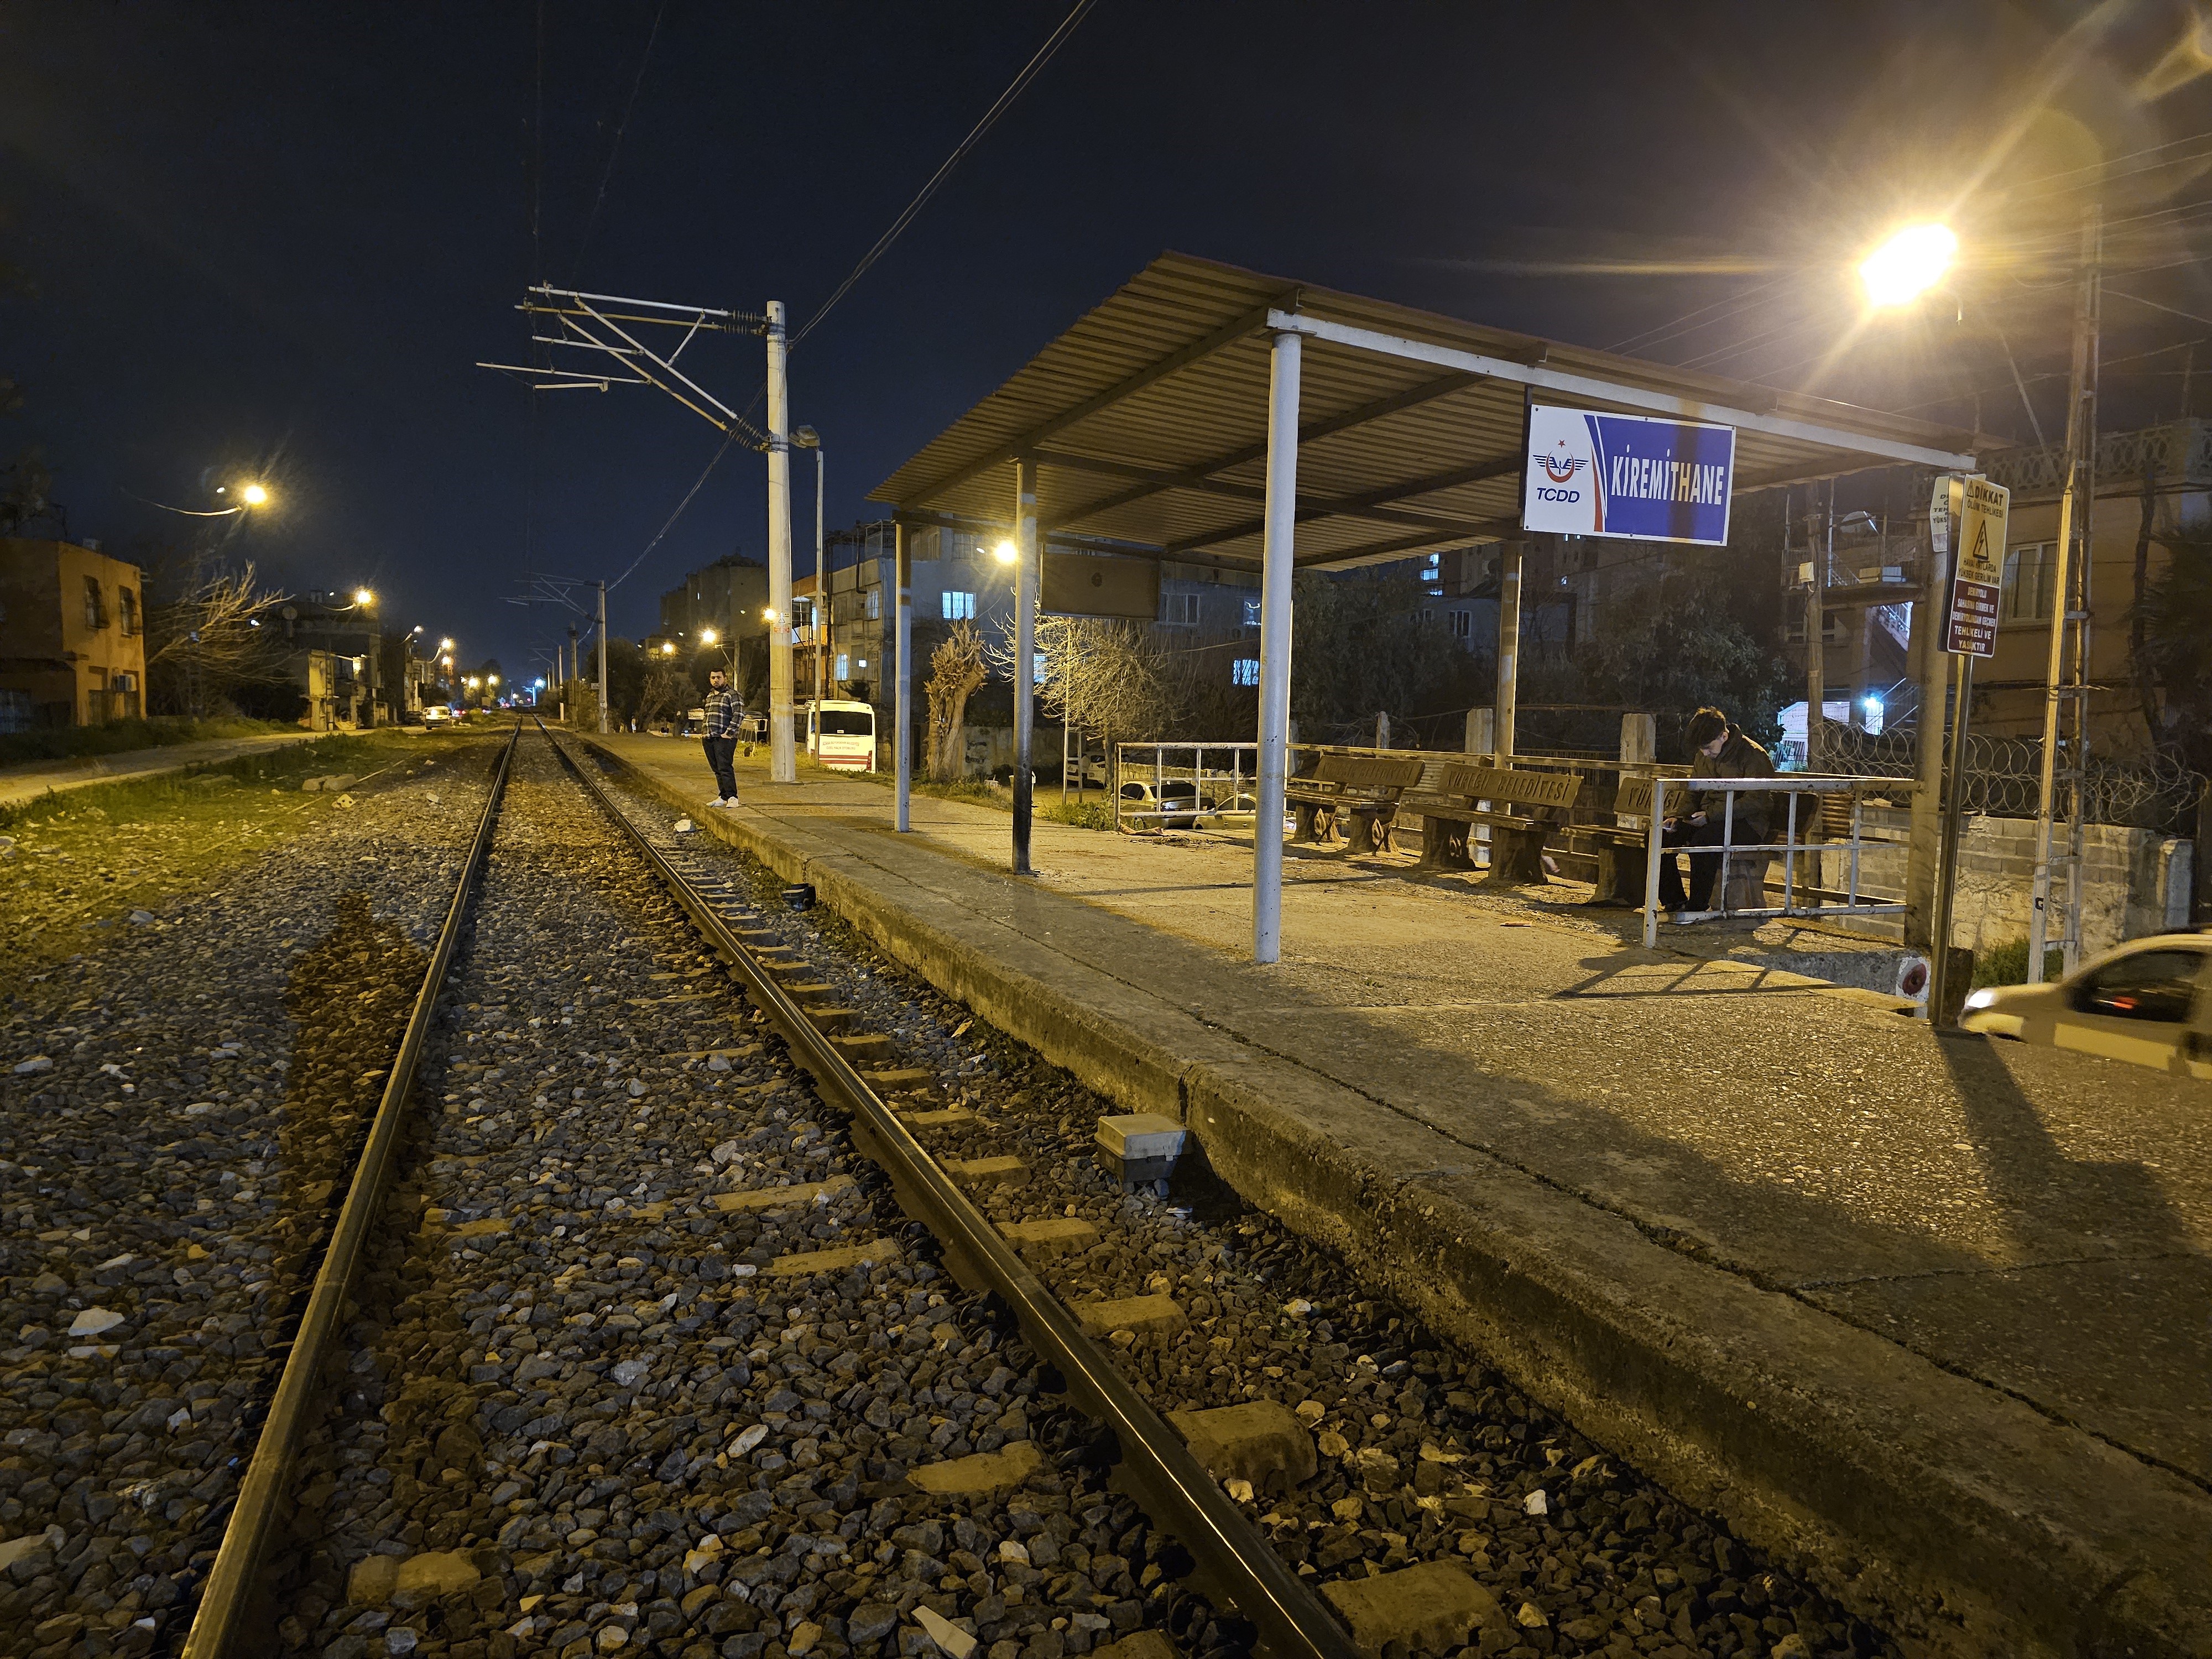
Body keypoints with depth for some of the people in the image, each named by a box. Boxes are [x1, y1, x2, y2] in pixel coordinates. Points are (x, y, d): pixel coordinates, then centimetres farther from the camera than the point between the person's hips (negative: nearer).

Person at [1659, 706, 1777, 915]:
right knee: (1660, 836, -14)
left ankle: (1698, 907, -24)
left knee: (1703, 840, -37)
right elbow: (1694, 795, 20)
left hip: (1745, 823, -8)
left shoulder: (1754, 755, -11)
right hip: (1708, 821, 8)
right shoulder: (1703, 757, 13)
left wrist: (1711, 815, -25)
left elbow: (1755, 802, -18)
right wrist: (1678, 817, 0)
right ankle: (1675, 901, -5)